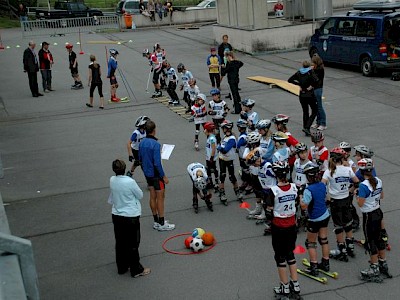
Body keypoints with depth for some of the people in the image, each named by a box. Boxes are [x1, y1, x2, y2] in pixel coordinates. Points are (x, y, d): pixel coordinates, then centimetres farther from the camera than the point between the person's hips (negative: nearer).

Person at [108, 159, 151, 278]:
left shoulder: (112, 180, -6)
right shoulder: (130, 182, -24)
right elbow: (140, 195, -8)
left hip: (116, 215, 6)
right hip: (131, 217, -6)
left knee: (120, 243, 17)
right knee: (133, 244, 6)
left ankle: (122, 267, 30)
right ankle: (136, 270, 15)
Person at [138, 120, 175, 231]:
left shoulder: (142, 143, 1)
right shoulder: (155, 144, -22)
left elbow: (140, 159, 10)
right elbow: (157, 163, -24)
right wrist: (164, 176, -15)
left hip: (147, 174, 8)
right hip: (156, 174, -8)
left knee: (153, 197, 15)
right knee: (160, 198, 2)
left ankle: (156, 221, 25)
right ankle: (161, 224, 9)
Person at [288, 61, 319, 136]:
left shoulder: (299, 72, 3)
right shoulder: (310, 72, -10)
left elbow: (290, 80, 2)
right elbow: (316, 80, -27)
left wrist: (299, 84, 4)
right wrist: (312, 86, -11)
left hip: (302, 95, 4)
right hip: (310, 95, -4)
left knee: (305, 112, 17)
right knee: (314, 111, 8)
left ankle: (306, 128, 17)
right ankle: (307, 127, -8)